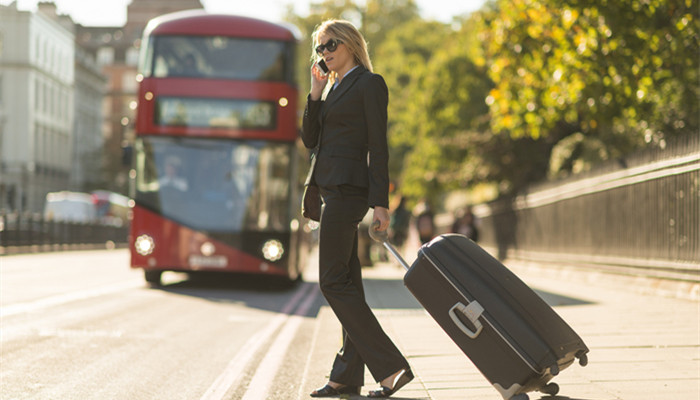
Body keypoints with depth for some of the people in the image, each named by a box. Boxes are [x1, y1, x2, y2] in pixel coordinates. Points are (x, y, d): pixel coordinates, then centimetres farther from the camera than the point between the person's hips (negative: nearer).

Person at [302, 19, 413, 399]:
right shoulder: (334, 88, 20)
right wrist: (316, 94, 2)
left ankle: (391, 366, -12)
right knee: (347, 282, 8)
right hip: (332, 189, 9)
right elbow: (310, 138, 14)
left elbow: (378, 147, -12)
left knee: (334, 282, -11)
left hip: (347, 187, -9)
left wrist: (380, 203, -17)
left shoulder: (369, 83, -6)